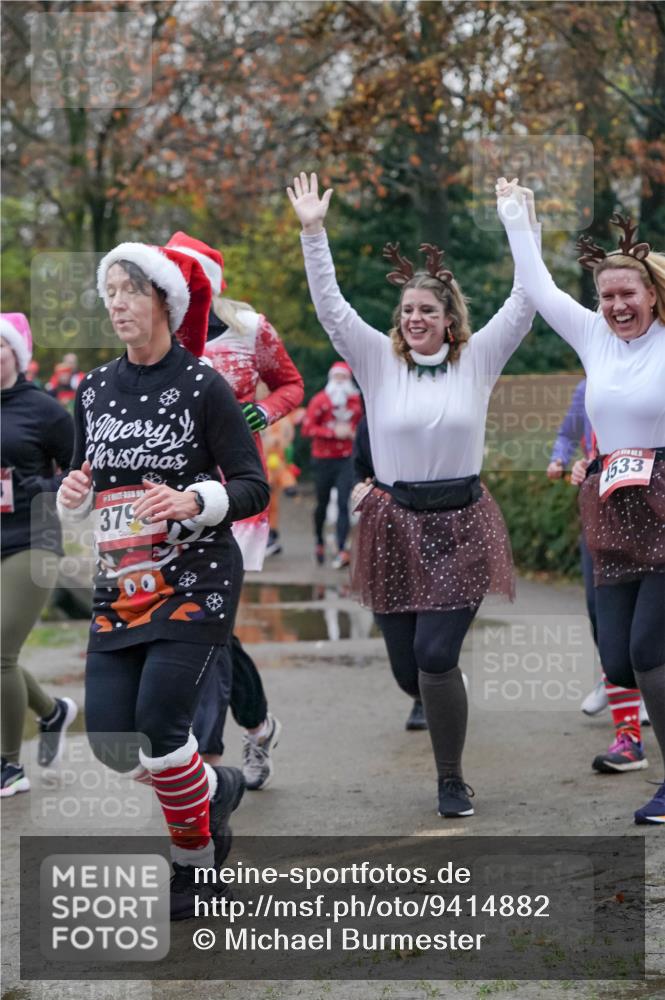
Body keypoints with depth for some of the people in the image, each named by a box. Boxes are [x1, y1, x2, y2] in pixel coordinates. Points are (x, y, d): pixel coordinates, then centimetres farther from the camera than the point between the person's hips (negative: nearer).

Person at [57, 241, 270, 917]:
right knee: (109, 735, -2)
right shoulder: (94, 390, 8)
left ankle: (195, 856, 12)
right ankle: (214, 788, 28)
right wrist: (74, 495, -6)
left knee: (159, 720, -15)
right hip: (120, 582, 5)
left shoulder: (202, 386, -7)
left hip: (197, 580, -5)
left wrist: (192, 501, -24)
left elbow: (253, 487, -7)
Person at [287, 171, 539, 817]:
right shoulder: (378, 360, 4)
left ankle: (452, 779, 5)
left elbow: (525, 304, -1)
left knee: (436, 656, -9)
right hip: (394, 522, 2)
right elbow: (330, 308, -2)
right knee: (405, 661, 4)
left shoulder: (477, 359, 4)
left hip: (460, 524, -1)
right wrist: (312, 233, -8)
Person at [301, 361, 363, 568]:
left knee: (343, 504, -11)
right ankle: (319, 540, 36)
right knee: (322, 503, 10)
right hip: (323, 460, -2)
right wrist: (334, 432, -19)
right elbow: (307, 428, -14)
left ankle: (342, 550, -15)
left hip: (345, 460, 2)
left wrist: (353, 432, 3)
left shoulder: (355, 400, 7)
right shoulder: (320, 400, -6)